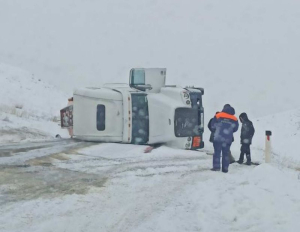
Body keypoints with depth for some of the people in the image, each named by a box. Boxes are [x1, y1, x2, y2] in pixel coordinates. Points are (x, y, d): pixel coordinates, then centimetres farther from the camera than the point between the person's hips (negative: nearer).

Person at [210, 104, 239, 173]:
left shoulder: (218, 116, -3)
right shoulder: (234, 119, 3)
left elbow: (213, 126, 3)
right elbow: (235, 129, 12)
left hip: (218, 138, -2)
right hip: (228, 139, 2)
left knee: (217, 152, 3)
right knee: (226, 153, 10)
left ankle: (216, 166, -4)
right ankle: (225, 168, 9)